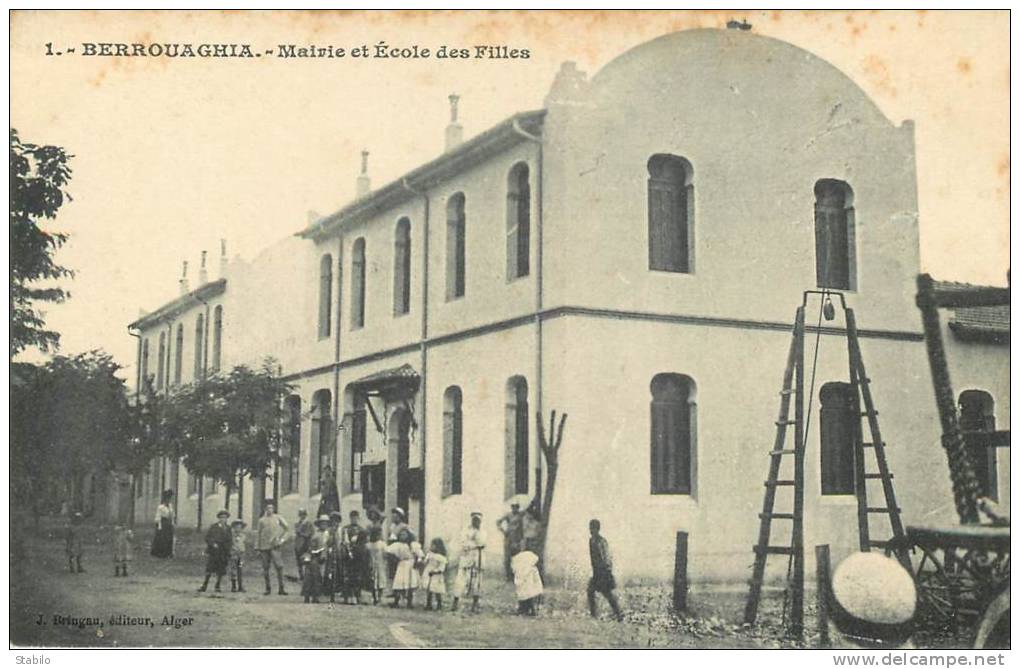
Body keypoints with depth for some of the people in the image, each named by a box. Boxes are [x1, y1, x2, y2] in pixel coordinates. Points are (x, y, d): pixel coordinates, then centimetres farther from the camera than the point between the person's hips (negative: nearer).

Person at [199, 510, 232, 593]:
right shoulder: (213, 527, 5)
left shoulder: (228, 529, 13)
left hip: (223, 553, 3)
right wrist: (213, 544, -14)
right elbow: (207, 537, 0)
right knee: (209, 570, -6)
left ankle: (217, 586, 12)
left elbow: (230, 541, 16)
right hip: (212, 552, -2)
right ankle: (204, 586, 0)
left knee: (221, 571, 1)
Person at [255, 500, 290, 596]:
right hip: (264, 547, 2)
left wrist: (282, 539, -1)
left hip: (275, 546, -2)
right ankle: (268, 588, 16)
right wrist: (257, 548, 7)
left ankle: (281, 588, -11)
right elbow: (258, 534, 11)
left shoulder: (278, 518, 6)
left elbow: (287, 528, 8)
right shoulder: (261, 520, 9)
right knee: (265, 569, 6)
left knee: (279, 567, -13)